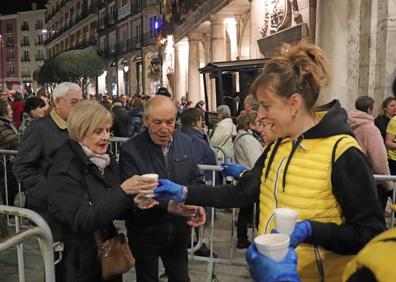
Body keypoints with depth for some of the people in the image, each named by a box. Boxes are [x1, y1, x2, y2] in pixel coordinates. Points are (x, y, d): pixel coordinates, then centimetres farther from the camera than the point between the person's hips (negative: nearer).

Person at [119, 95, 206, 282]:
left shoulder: (185, 143, -2)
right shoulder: (130, 150, -18)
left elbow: (196, 179, 8)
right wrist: (168, 205, -35)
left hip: (178, 230, 4)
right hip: (145, 233, -3)